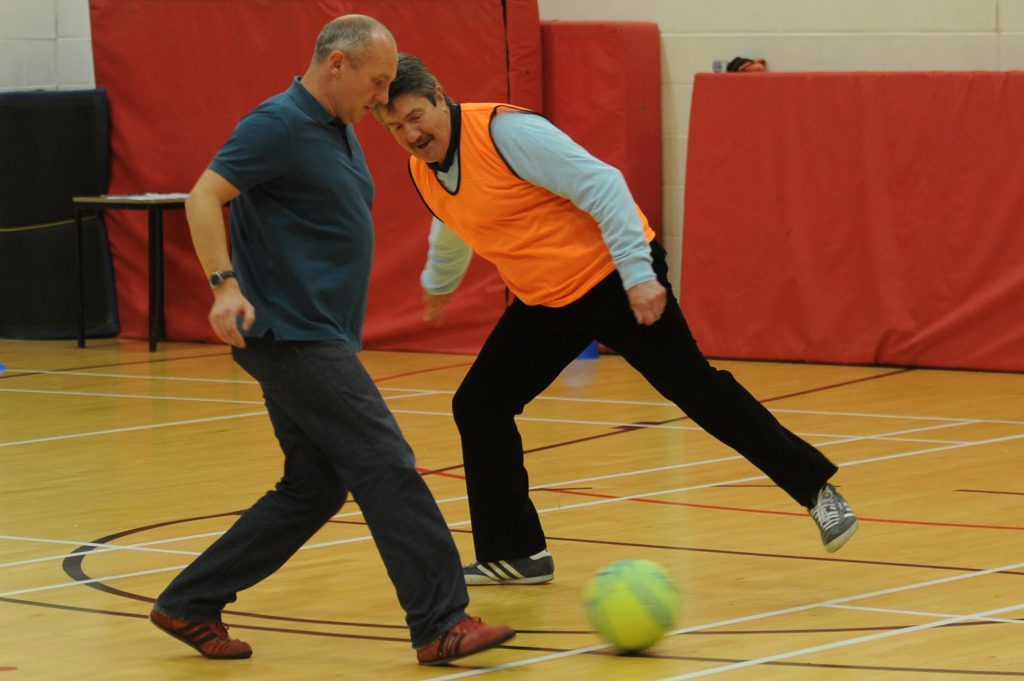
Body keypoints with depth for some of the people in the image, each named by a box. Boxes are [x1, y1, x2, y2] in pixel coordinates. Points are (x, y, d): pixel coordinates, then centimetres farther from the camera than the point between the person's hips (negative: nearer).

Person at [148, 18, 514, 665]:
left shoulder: (339, 132, 16)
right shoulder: (280, 125, -13)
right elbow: (203, 198, -17)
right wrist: (226, 286, -27)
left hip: (317, 338, 10)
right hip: (293, 337, -10)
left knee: (313, 489, 11)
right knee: (388, 469, -11)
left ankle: (190, 605, 16)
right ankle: (442, 624, -9)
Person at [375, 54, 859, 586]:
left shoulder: (504, 131, -23)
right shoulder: (421, 171, 3)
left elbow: (602, 185, -25)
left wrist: (639, 274, -29)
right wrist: (438, 281, 46)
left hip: (611, 278, -8)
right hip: (544, 303, 8)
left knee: (699, 391, -8)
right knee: (476, 407, 1)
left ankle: (816, 490, 3)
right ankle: (514, 555, 9)